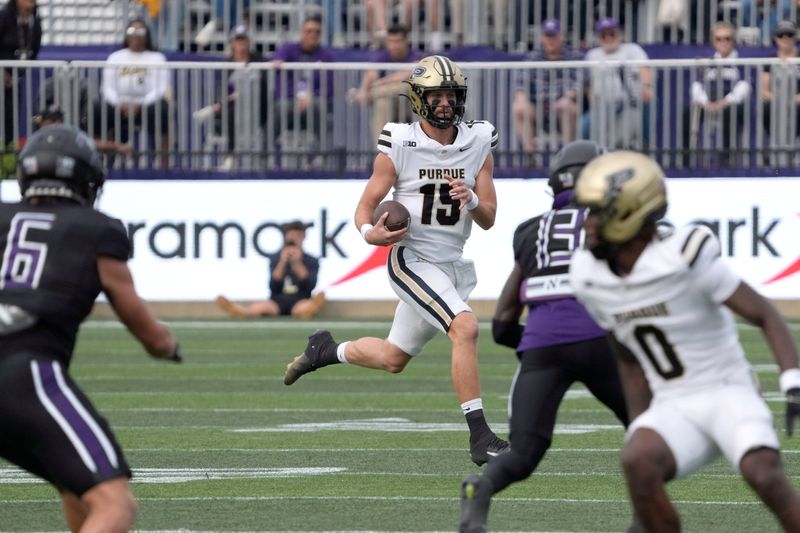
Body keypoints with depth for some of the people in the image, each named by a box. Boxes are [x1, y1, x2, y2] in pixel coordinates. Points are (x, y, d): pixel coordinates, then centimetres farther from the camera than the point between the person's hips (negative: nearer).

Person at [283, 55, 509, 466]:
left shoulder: (477, 144, 1)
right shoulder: (399, 145, -10)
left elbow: (488, 220, 3)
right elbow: (366, 207, -4)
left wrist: (472, 199, -19)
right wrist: (370, 233, -26)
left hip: (452, 264, 6)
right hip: (411, 259, -6)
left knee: (394, 359, 16)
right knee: (465, 328, -26)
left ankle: (327, 350, 42)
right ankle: (479, 436, -23)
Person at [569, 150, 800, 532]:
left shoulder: (686, 259, -18)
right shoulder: (590, 278, 1)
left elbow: (765, 317, -12)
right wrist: (639, 427, 10)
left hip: (728, 395, -4)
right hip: (673, 410, 4)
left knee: (763, 473, -32)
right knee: (638, 462, -29)